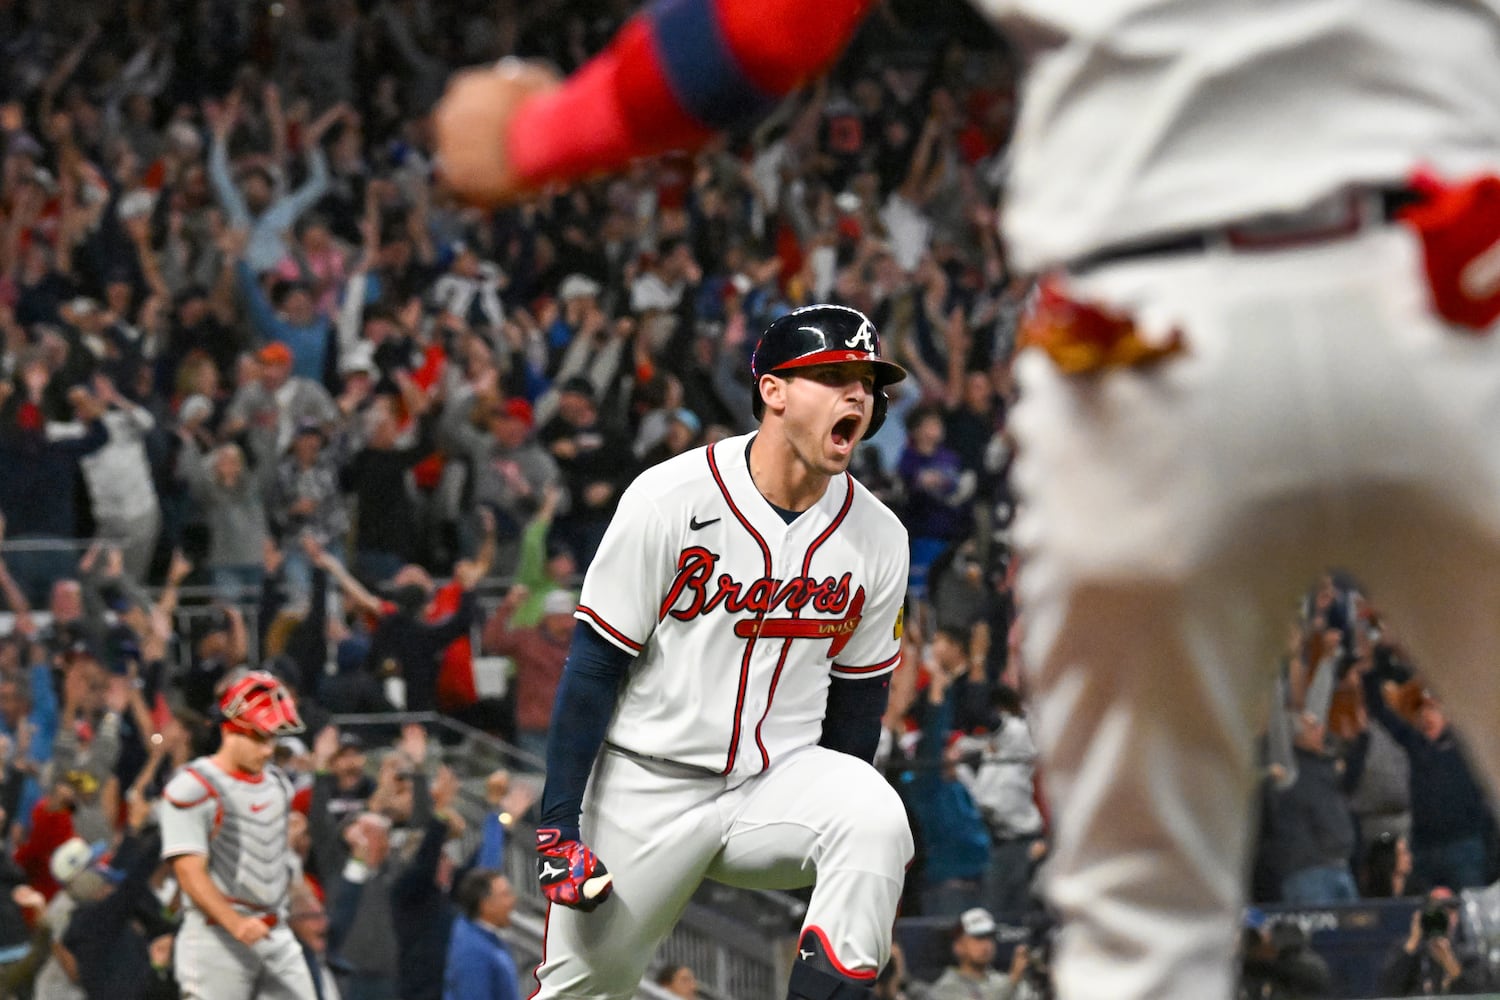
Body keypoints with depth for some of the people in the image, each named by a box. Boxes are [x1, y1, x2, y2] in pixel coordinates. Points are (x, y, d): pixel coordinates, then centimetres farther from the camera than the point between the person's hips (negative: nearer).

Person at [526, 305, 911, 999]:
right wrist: (559, 824, -14)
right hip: (646, 788, -2)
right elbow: (593, 668, -10)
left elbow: (858, 699, 11)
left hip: (778, 783, 2)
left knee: (878, 823, -28)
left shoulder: (878, 538, -1)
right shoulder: (668, 500, -12)